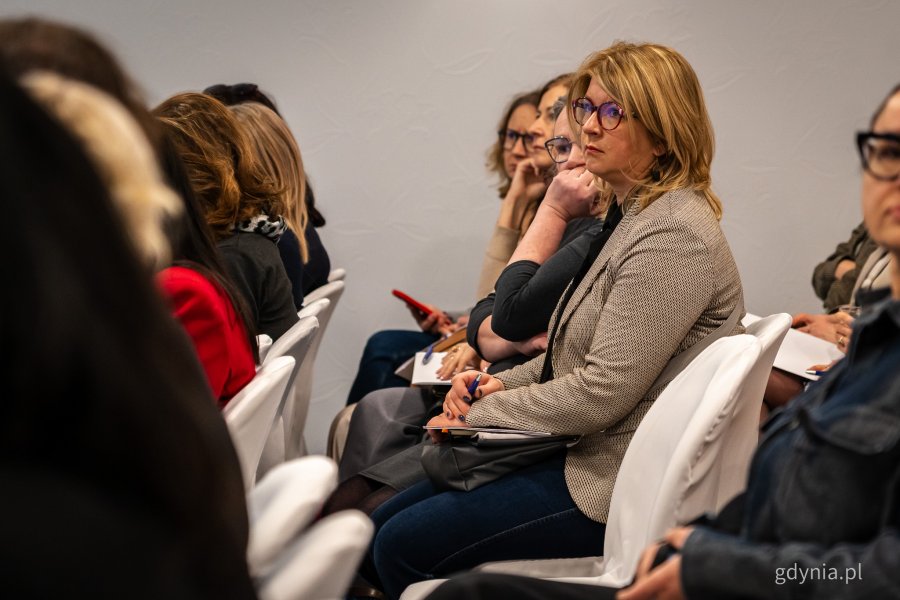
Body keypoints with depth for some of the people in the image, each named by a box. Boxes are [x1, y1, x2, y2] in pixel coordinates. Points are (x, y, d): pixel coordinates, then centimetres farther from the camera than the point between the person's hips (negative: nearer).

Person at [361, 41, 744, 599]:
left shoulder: (674, 235, -20)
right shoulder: (634, 215, 14)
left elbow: (603, 391, -24)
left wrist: (477, 415, -13)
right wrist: (502, 383, 3)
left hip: (613, 484, -10)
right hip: (576, 447, 10)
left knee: (402, 546, -11)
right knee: (380, 528, 9)